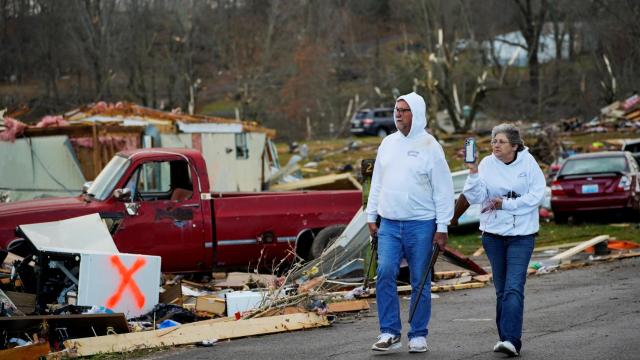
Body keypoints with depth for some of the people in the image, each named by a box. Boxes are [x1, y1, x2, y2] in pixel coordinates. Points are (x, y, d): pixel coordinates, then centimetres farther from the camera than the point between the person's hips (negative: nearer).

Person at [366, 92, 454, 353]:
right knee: (385, 273, -10)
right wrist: (371, 217, 12)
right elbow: (377, 182, 17)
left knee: (420, 281, 2)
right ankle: (390, 332, -3)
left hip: (421, 224, -4)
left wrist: (442, 228, -8)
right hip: (389, 224, 4)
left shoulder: (429, 146, -4)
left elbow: (443, 190, -4)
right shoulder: (388, 143, 11)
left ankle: (418, 336, 12)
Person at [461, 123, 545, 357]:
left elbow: (536, 195, -8)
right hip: (493, 233, 3)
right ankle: (506, 339, 18)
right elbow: (475, 198, -6)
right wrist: (473, 174, -20)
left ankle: (511, 340, -20)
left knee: (514, 288, -13)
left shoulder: (527, 162, -4)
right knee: (501, 290, 10)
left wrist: (506, 204, -13)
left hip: (521, 234, -3)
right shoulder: (487, 164, -1)